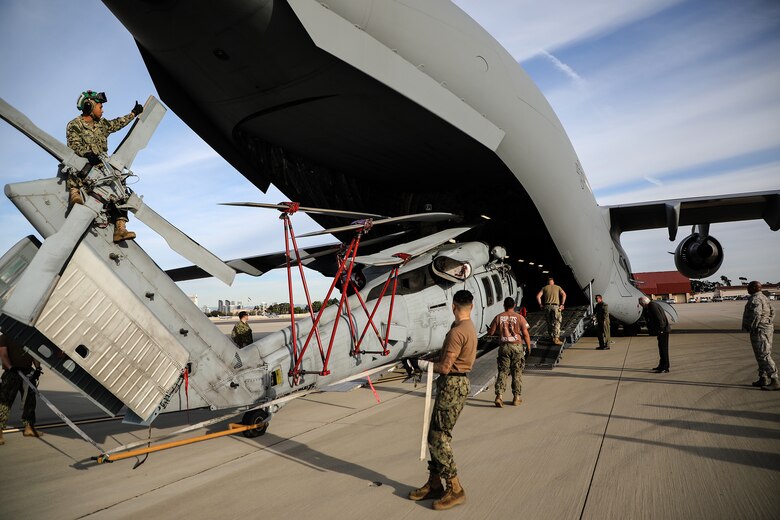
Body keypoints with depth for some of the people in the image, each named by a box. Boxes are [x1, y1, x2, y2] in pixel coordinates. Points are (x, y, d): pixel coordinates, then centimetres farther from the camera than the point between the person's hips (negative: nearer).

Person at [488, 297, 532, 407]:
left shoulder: (498, 317, -1)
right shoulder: (519, 317, -3)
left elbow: (490, 333, 0)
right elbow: (525, 334, -5)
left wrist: (499, 330, 23)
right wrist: (529, 347, 6)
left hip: (504, 347, 1)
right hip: (517, 346, 0)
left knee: (502, 371, 6)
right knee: (517, 372, 10)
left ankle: (499, 395, -7)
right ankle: (517, 397, 16)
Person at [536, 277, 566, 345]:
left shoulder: (544, 288, 14)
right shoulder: (558, 287, 13)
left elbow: (538, 296, 1)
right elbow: (564, 294, -4)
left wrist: (540, 305, 7)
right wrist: (562, 304, -3)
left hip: (547, 306, 2)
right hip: (555, 306, -2)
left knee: (549, 323, 13)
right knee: (556, 323, -1)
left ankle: (552, 337, 20)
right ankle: (556, 339, -9)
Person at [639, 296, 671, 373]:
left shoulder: (653, 306, -16)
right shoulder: (652, 305, 16)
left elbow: (659, 318, -22)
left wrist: (660, 329, -19)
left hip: (663, 330, -11)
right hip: (662, 330, 11)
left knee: (663, 348, -7)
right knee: (661, 347, 17)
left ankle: (665, 368, -3)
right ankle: (662, 366, 26)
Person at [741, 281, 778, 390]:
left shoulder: (755, 299, -17)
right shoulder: (764, 298, 16)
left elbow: (756, 315, -26)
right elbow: (772, 312, 19)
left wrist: (751, 328, -17)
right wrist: (769, 325, 18)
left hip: (759, 330, -11)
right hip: (768, 328, 11)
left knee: (764, 356, -9)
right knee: (762, 355, 16)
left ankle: (774, 382, -10)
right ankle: (763, 379, 22)